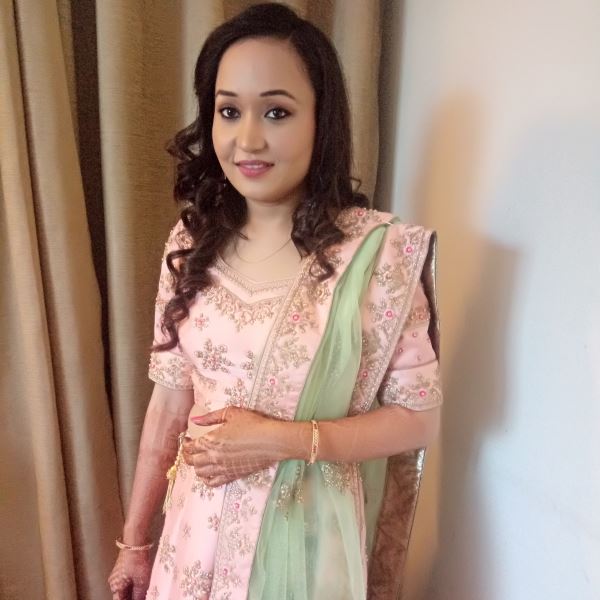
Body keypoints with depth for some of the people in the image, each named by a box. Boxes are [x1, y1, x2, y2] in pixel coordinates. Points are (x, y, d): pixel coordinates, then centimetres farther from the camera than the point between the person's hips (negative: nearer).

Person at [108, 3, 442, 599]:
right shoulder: (192, 242, -6)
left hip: (302, 530, -3)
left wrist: (283, 439, -22)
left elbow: (417, 417, -10)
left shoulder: (378, 251, -19)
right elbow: (169, 401, 0)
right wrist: (133, 540, 7)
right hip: (197, 527, 4)